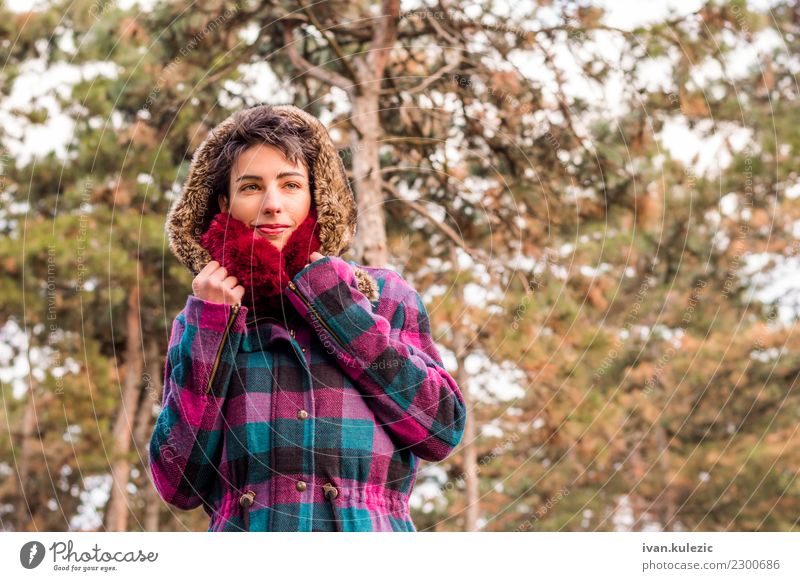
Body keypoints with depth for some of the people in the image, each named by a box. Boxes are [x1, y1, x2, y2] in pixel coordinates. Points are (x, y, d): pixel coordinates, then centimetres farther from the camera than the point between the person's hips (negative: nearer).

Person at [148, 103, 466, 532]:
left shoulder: (382, 295, 13)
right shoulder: (199, 322, 16)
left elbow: (443, 430, 0)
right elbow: (178, 484, 7)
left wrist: (331, 302, 2)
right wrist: (208, 329, 3)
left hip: (367, 528, -1)